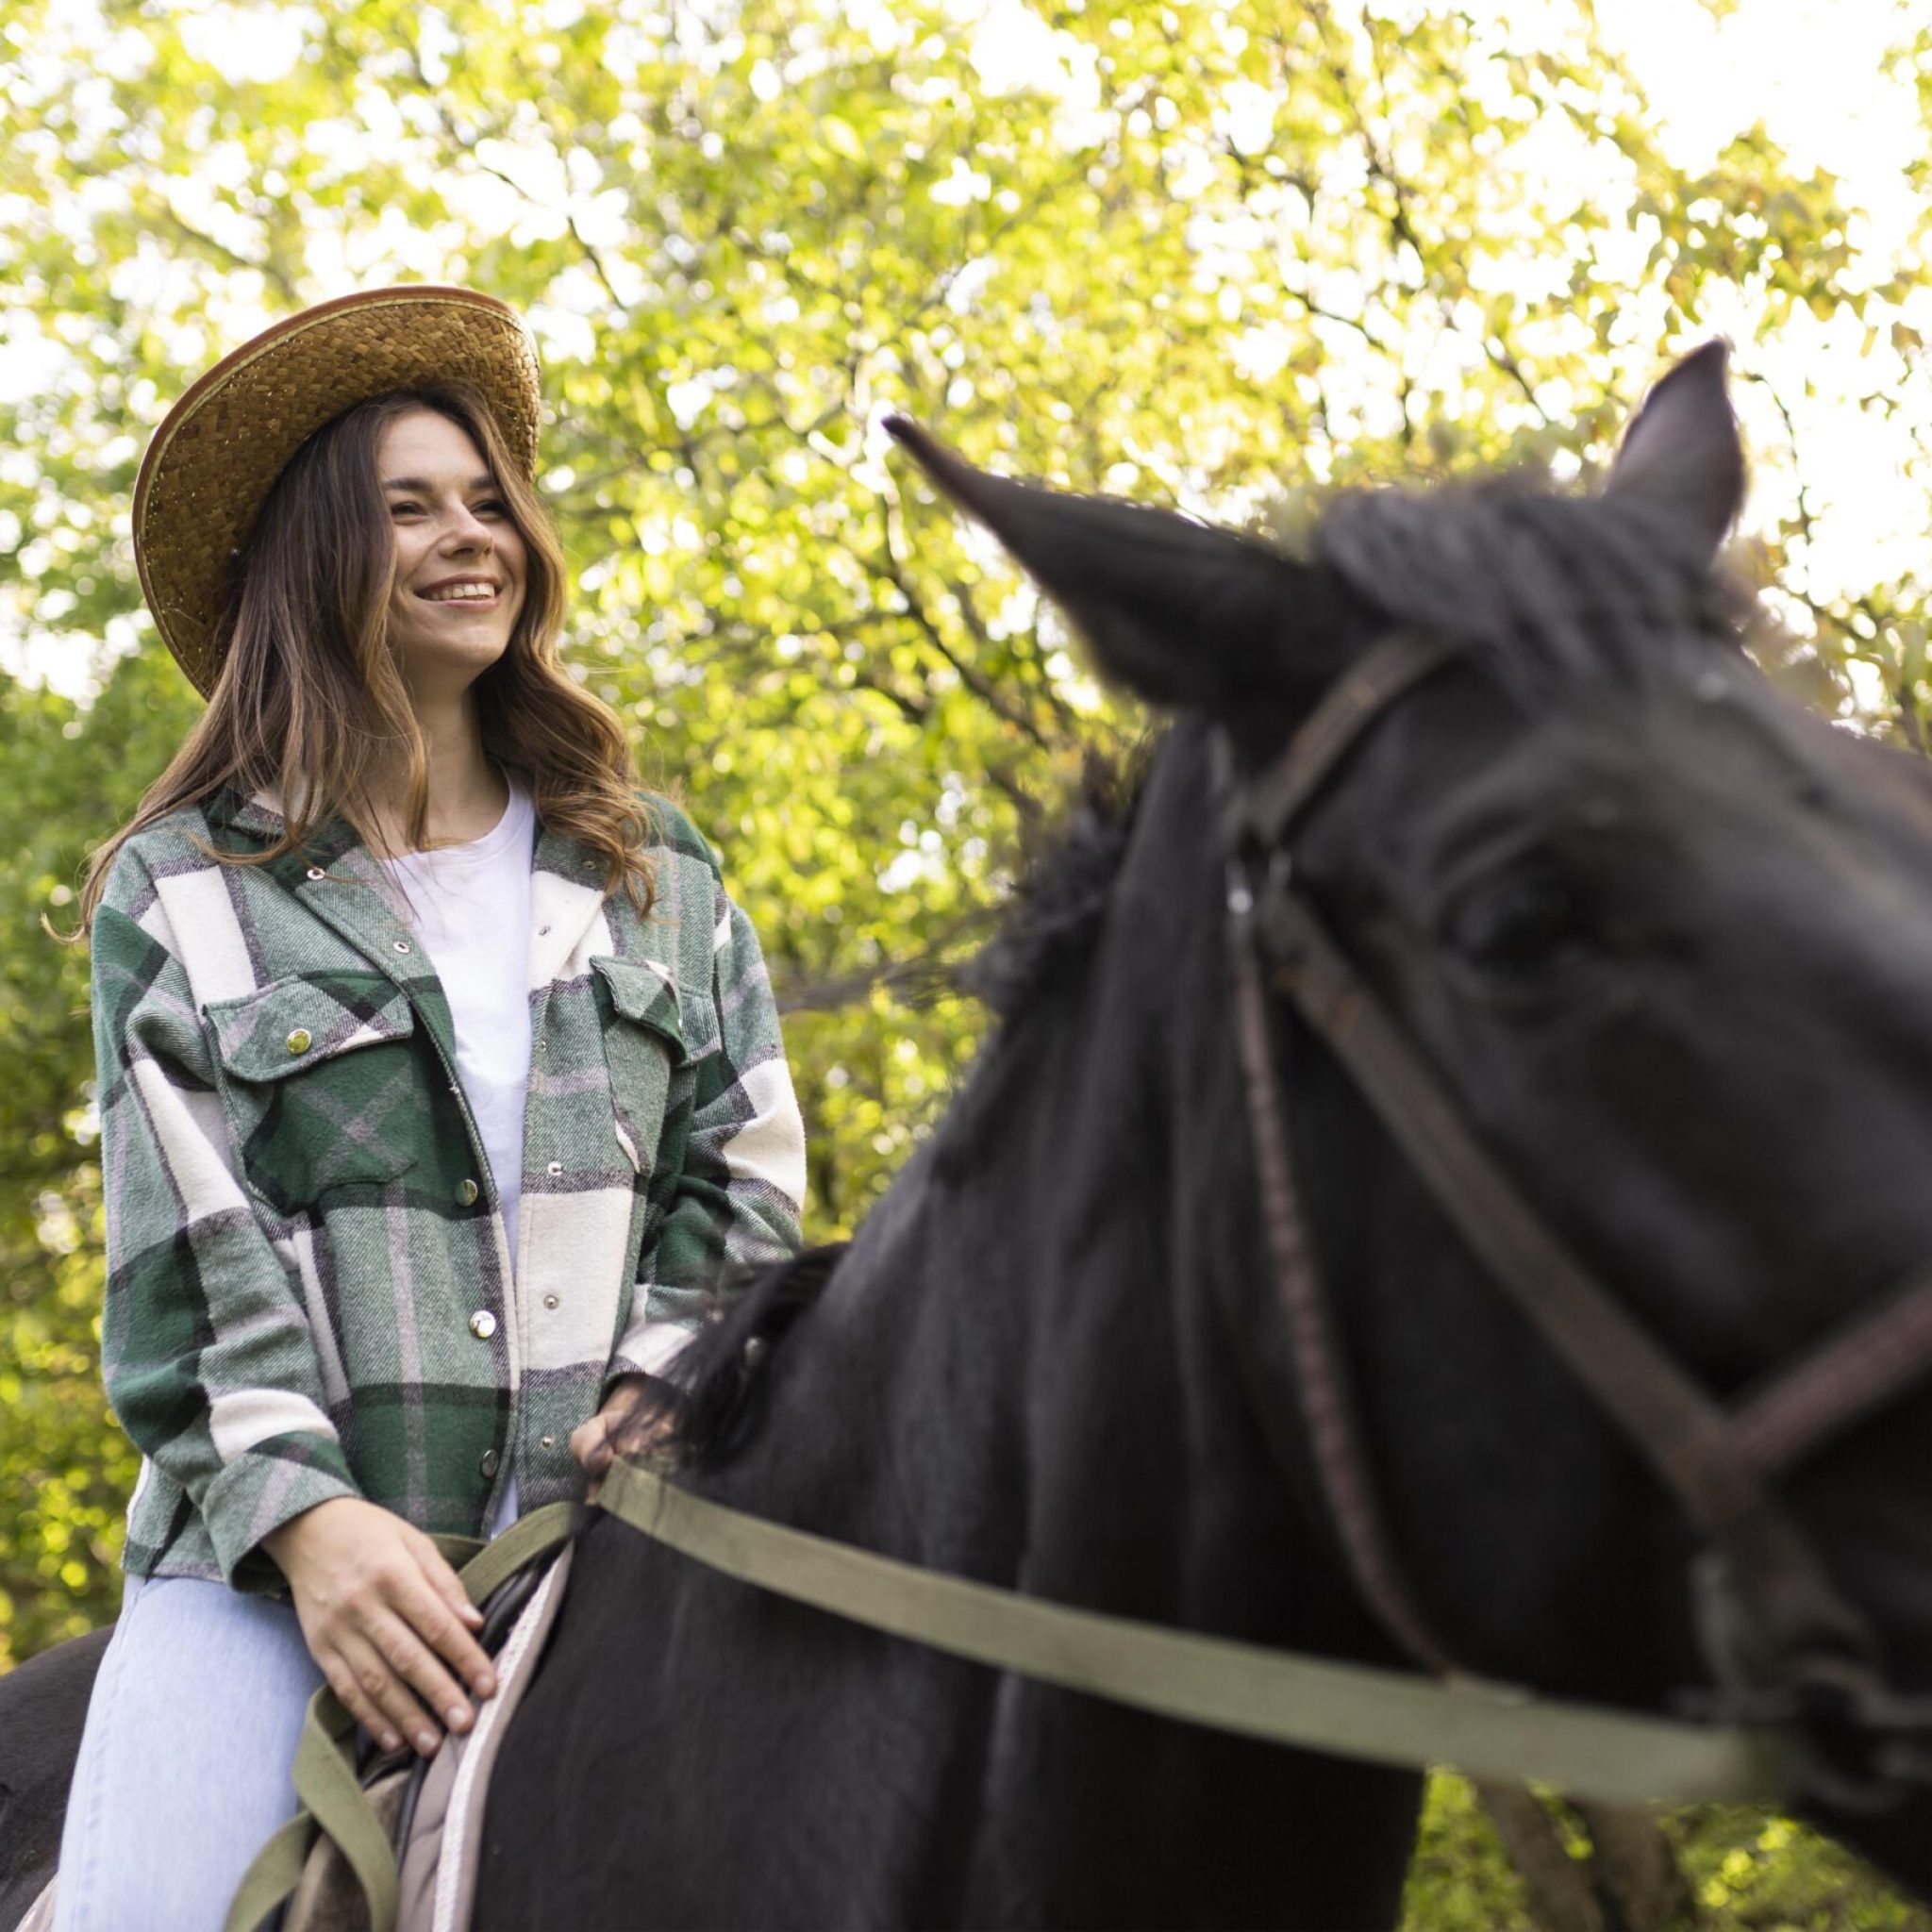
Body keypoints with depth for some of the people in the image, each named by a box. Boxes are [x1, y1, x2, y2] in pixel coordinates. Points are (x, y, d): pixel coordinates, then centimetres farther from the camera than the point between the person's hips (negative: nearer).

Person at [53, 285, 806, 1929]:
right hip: (271, 1551, -2)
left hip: (607, 1534, 2)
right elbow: (187, 1258, -1)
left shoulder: (658, 877, 17)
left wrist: (660, 1389, -6)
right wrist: (304, 1514, -16)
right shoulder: (183, 894, 8)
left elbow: (744, 1188, 14)